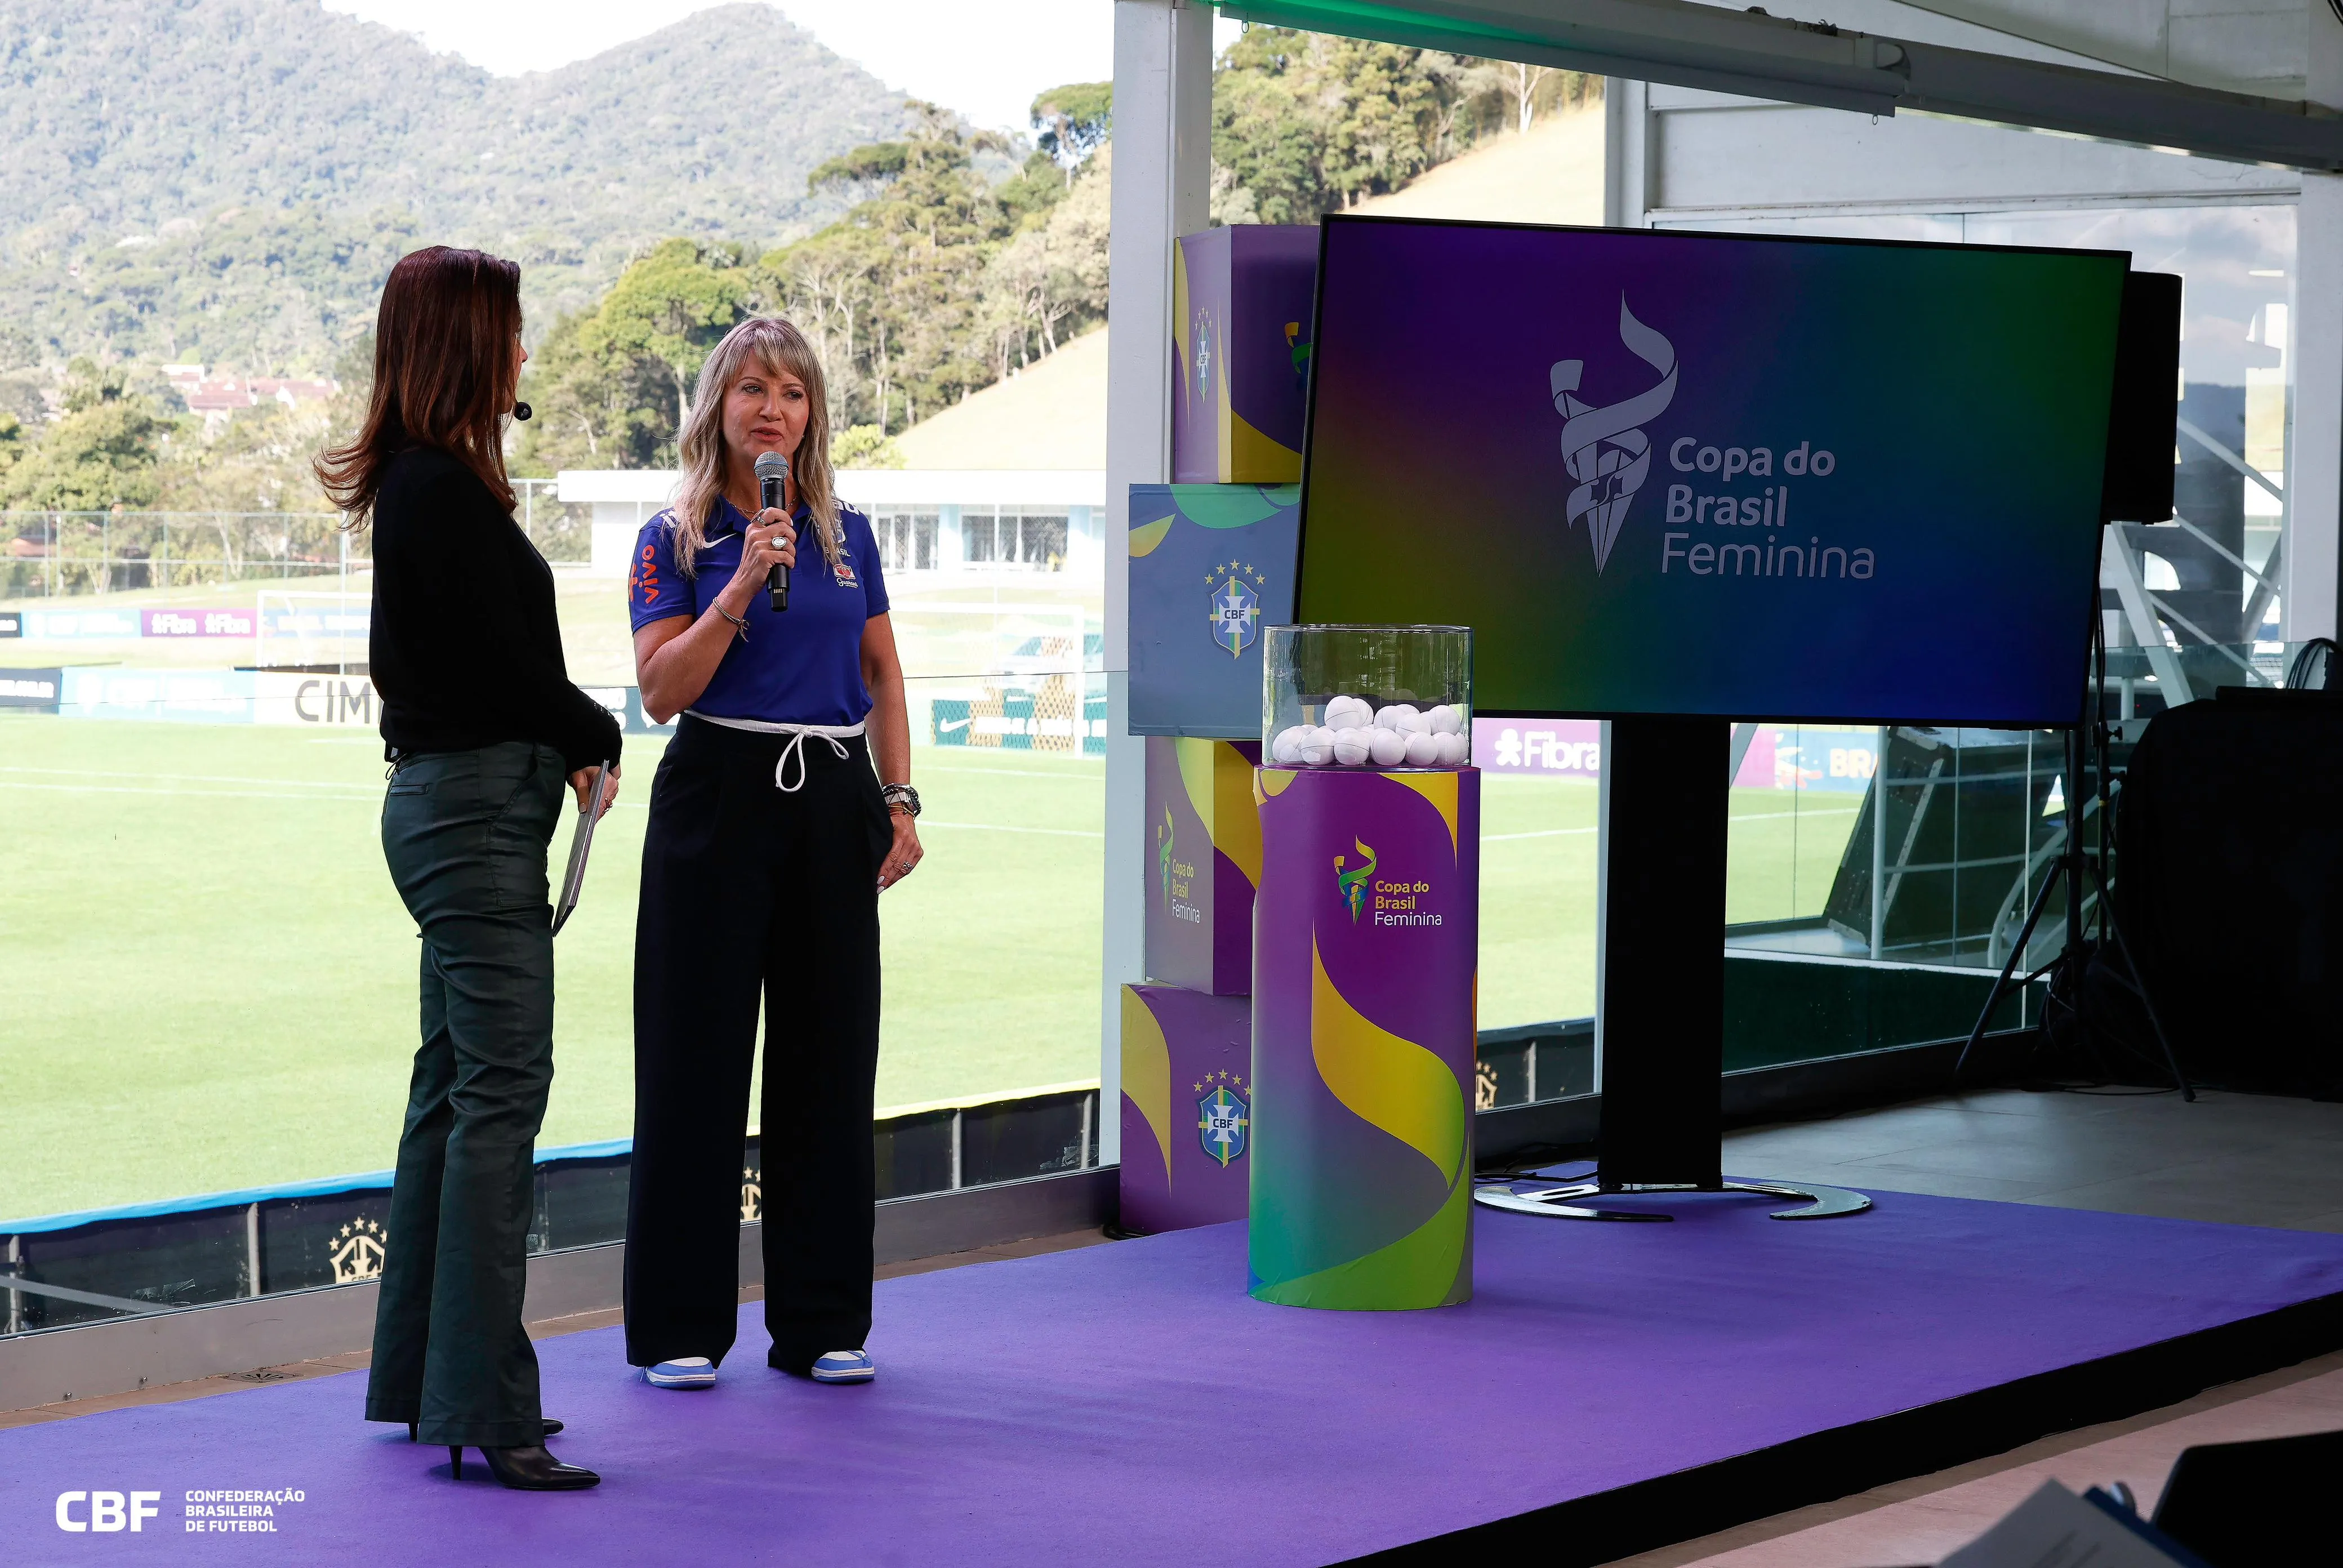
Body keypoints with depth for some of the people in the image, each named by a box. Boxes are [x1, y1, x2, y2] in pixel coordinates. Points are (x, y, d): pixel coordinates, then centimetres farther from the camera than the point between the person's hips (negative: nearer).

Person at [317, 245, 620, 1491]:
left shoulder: (424, 482, 16)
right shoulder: (442, 489, -15)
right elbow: (508, 663, -16)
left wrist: (562, 742, 2)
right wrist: (600, 737, 2)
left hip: (451, 805, 11)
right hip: (476, 807, -11)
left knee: (453, 1086, 13)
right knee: (500, 1091, -11)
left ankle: (421, 1377, 20)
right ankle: (482, 1410, -10)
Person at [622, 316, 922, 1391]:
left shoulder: (849, 536, 10)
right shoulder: (675, 540, -1)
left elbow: (883, 677, 15)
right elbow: (662, 691, -11)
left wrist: (899, 800, 5)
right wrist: (743, 585, -19)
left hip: (833, 806, 4)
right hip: (718, 797, -3)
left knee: (830, 1056, 5)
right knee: (697, 1057, 0)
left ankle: (821, 1324, 14)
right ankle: (679, 1329, 8)